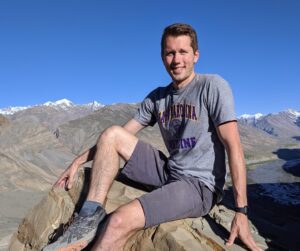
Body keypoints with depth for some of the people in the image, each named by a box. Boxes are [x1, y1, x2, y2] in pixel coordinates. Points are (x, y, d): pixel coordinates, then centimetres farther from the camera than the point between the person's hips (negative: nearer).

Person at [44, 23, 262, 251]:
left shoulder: (212, 86, -10)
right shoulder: (157, 97, 7)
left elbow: (233, 146, -15)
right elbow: (122, 134, 11)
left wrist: (241, 211, -19)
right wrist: (78, 161, 7)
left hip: (200, 185, -6)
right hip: (168, 172, 6)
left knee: (120, 221, -28)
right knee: (111, 134, -3)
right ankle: (90, 216, -12)